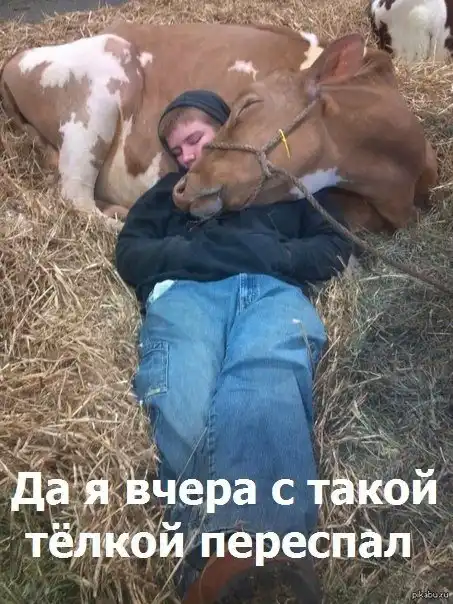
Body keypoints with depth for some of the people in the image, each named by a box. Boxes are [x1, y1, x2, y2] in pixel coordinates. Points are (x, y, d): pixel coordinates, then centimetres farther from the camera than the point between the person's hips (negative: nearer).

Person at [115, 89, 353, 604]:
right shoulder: (169, 191, 39)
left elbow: (334, 249, 21)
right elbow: (129, 256, 19)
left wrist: (268, 254, 1)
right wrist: (193, 251, 0)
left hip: (273, 290, -3)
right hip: (185, 291, 4)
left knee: (265, 392, -42)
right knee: (184, 405, -36)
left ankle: (249, 546, -66)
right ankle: (223, 559, -52)